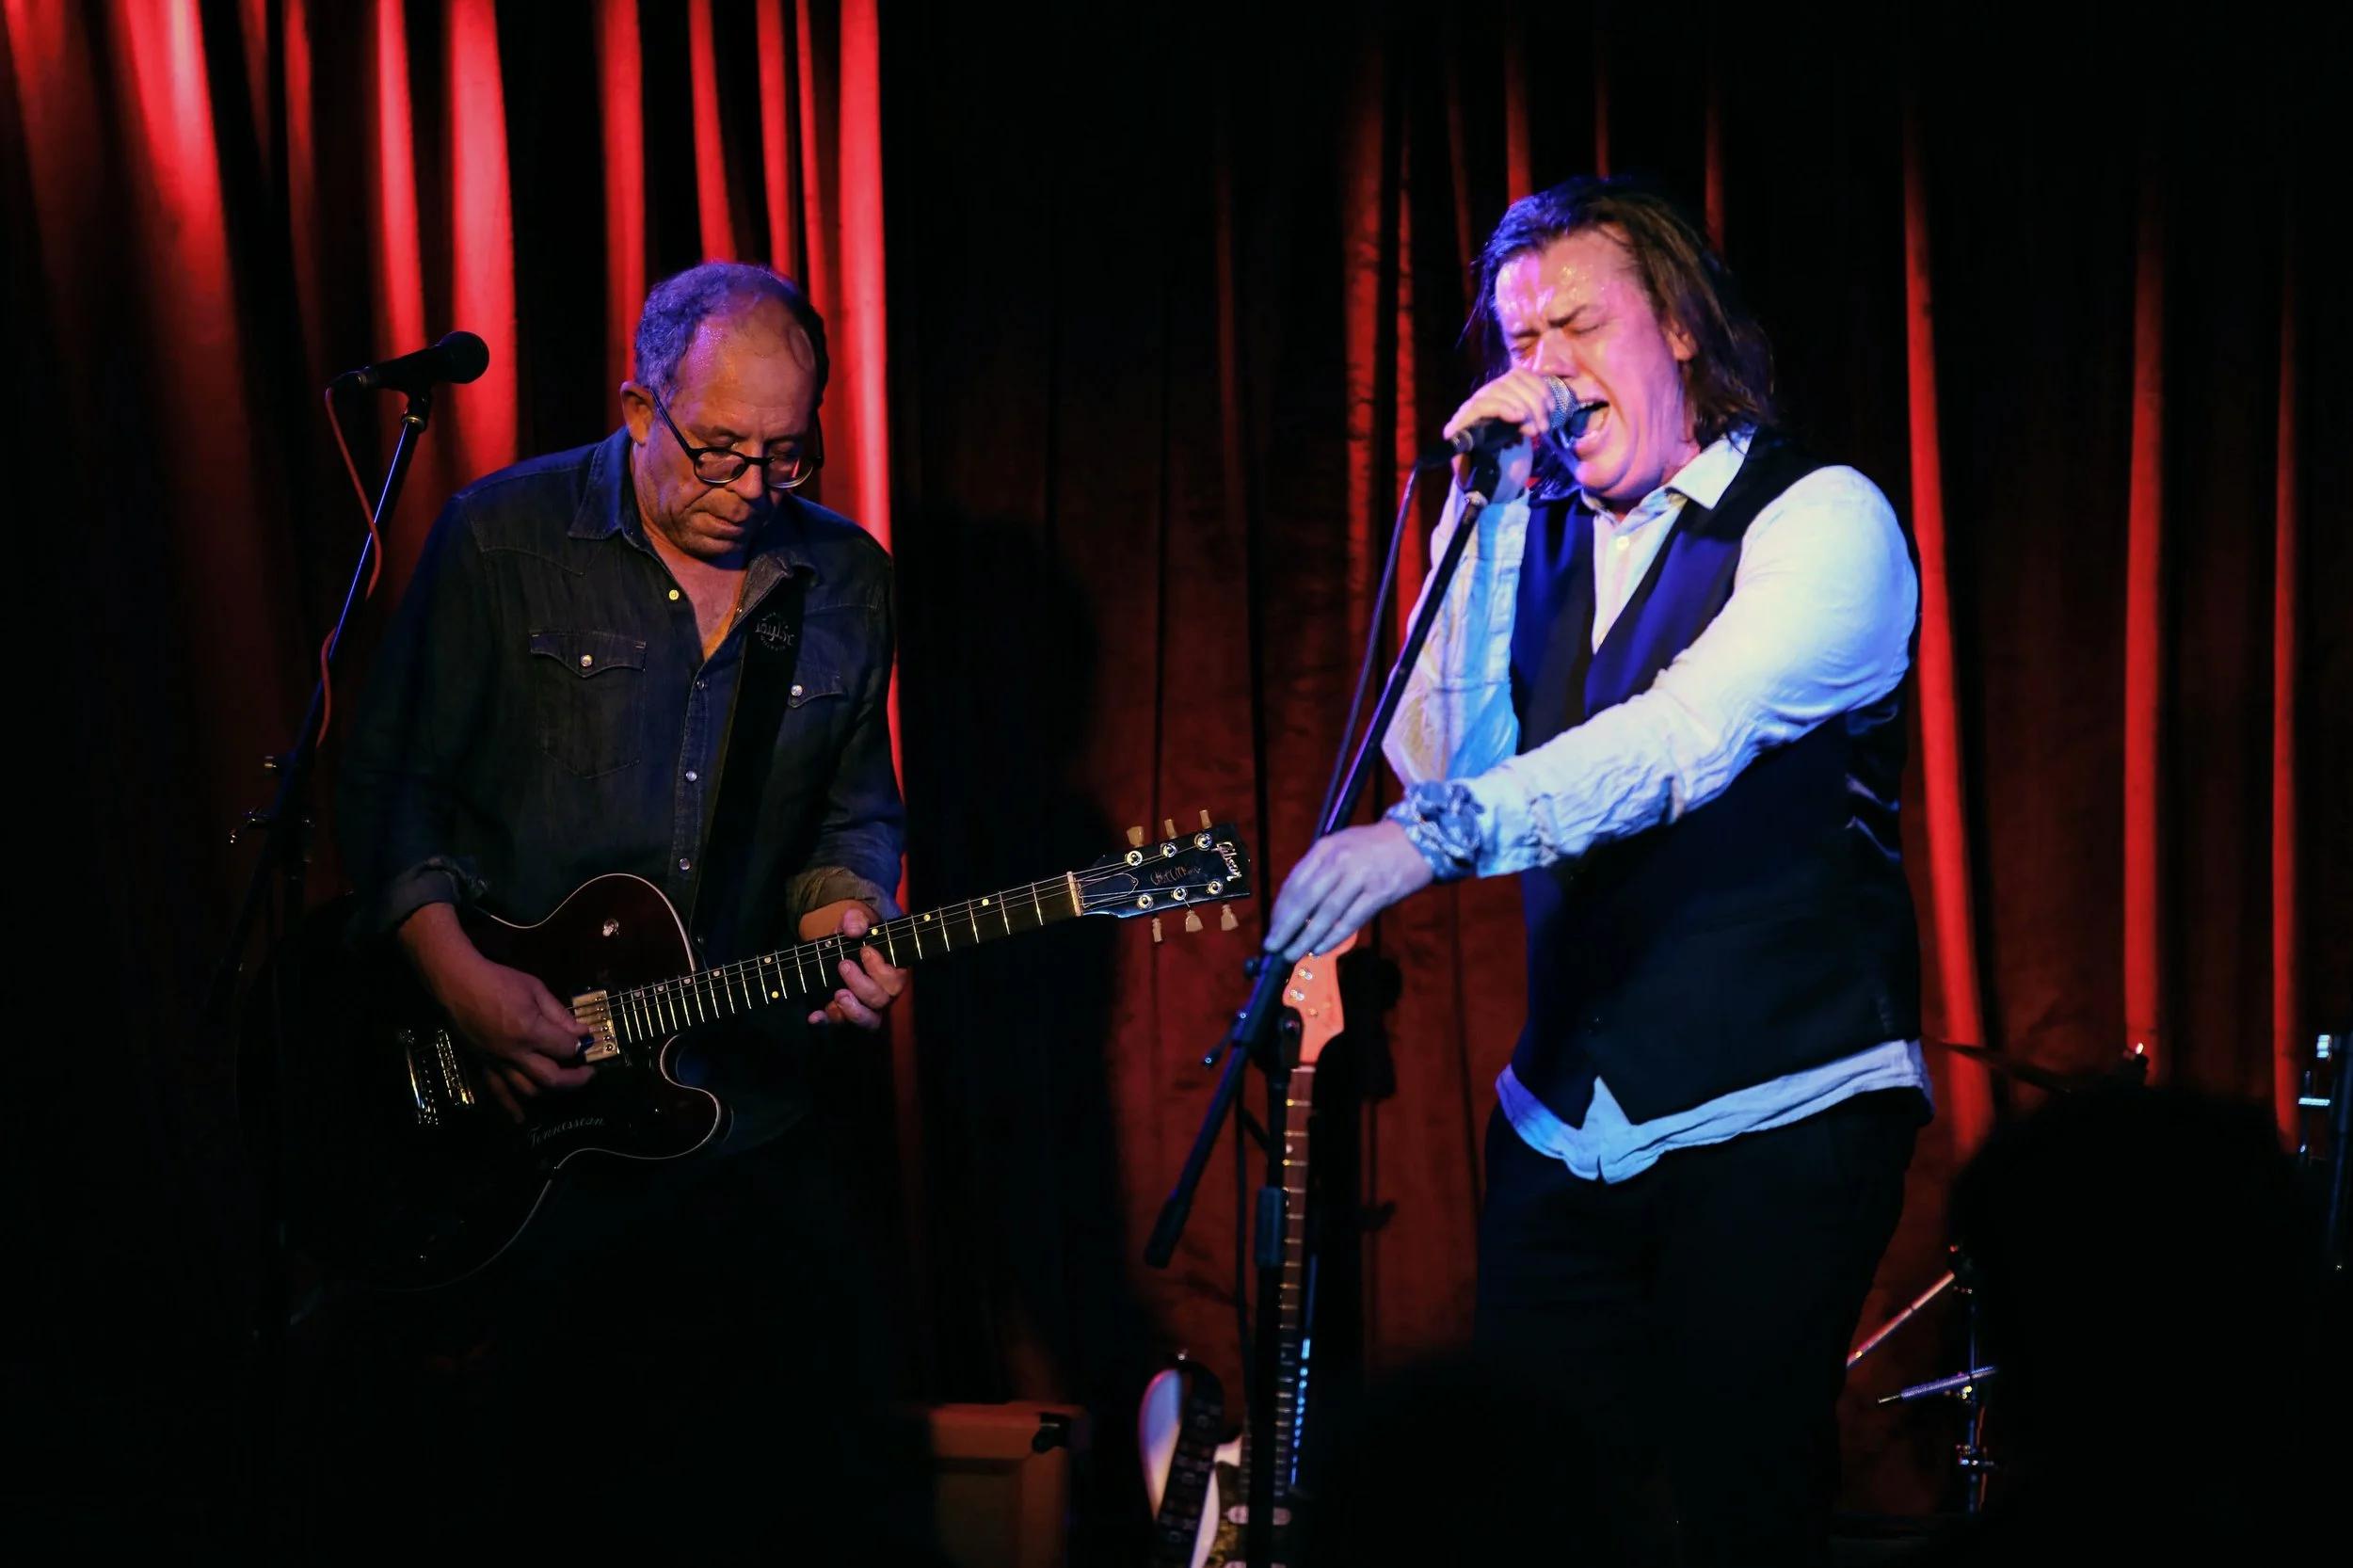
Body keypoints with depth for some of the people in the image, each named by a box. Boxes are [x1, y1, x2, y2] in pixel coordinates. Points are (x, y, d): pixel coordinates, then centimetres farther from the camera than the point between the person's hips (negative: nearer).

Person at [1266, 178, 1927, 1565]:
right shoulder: (1529, 533, 11)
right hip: (1563, 1127, 5)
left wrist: (1439, 837, -38)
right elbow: (1440, 760, 1)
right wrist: (1484, 513, -6)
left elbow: (1691, 732, -25)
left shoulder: (1823, 521, -8)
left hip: (1777, 1128, -5)